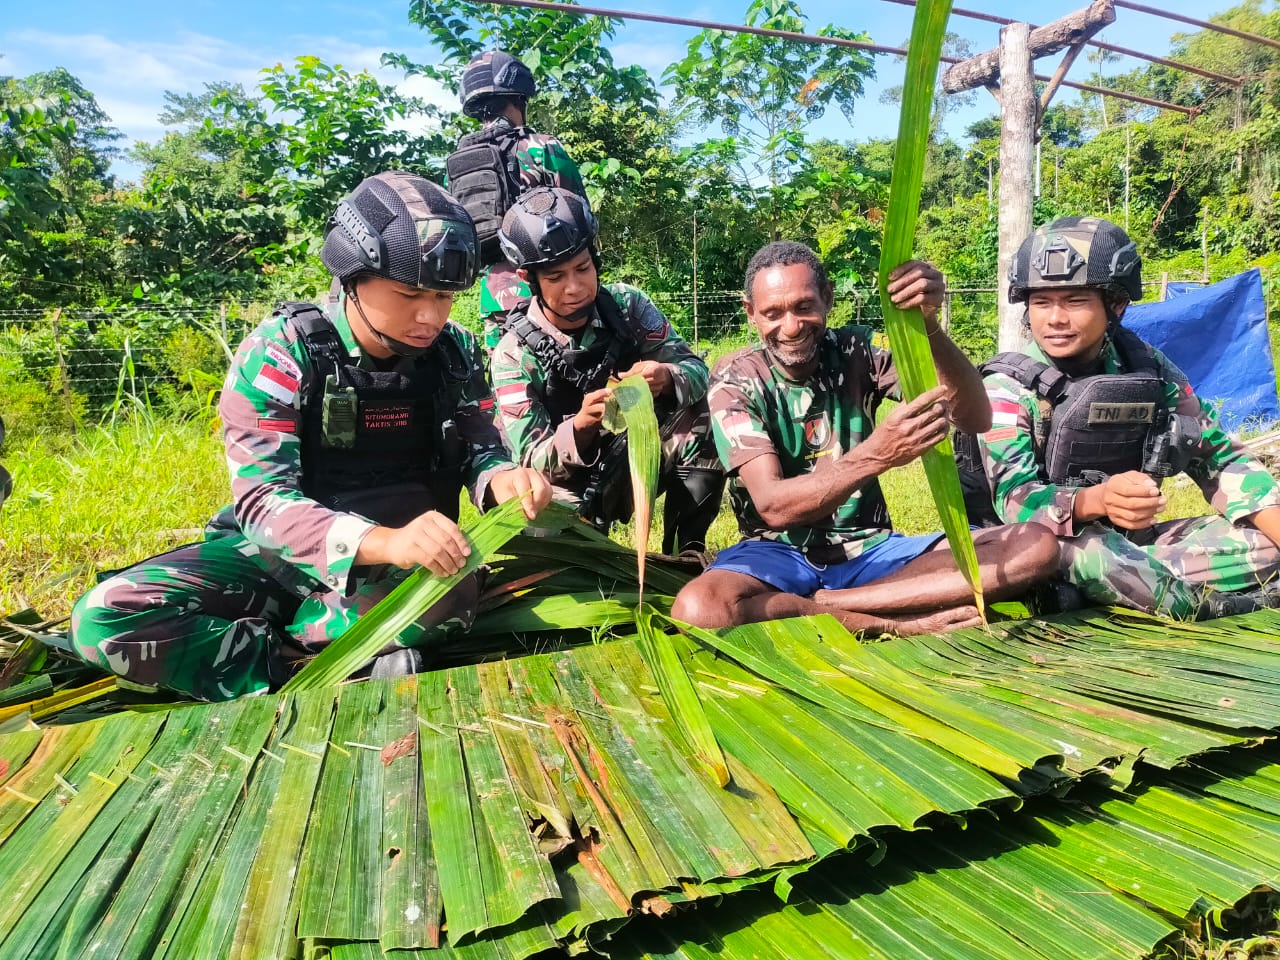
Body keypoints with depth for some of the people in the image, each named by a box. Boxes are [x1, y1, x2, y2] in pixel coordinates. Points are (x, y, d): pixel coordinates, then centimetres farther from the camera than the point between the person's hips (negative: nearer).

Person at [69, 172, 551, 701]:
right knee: (107, 618, -22)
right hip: (283, 552, -1)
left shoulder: (453, 353, -4)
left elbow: (479, 451, 1)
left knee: (450, 591, -36)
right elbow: (263, 499, -25)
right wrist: (382, 541, -44)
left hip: (406, 560, 2)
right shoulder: (279, 353, -17)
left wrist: (504, 478, -27)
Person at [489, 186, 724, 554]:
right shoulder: (514, 355, -14)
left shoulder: (626, 304, -7)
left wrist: (665, 378, -35)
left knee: (700, 421, -25)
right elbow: (532, 460, -17)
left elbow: (696, 369, -10)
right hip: (572, 483, -3)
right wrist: (581, 425, -39)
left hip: (638, 456, 3)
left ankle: (687, 552, -8)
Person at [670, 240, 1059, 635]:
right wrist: (877, 454, -36)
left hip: (869, 550, 4)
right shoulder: (734, 381, -9)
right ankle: (893, 622, -21)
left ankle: (823, 603, -20)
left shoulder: (855, 354, -2)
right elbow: (773, 506, -21)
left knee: (1035, 545, -15)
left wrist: (928, 324, -30)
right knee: (697, 607, -37)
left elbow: (976, 418, -13)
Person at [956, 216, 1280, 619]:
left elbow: (1222, 460, 3)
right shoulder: (1008, 385, -13)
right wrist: (1097, 500, -45)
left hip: (1130, 542, 5)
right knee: (1080, 547, -37)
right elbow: (1014, 499, -26)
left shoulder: (1148, 368, 0)